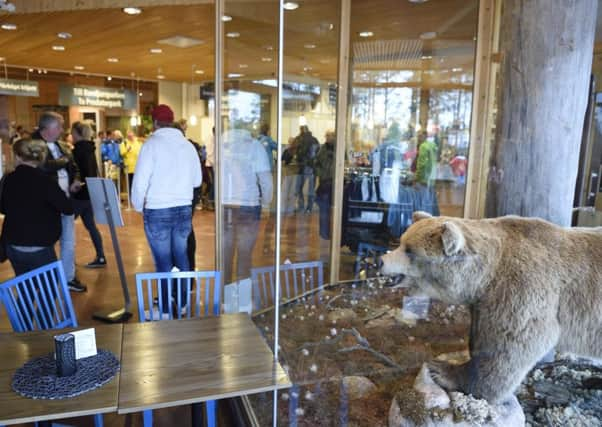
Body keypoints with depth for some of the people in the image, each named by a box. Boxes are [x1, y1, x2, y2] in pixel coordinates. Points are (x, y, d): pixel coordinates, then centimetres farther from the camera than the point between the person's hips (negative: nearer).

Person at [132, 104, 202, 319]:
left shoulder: (152, 144, -9)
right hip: (184, 208, 4)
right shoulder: (188, 145, 4)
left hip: (157, 211, -4)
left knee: (163, 261, 3)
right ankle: (183, 302, 27)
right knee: (180, 255, 16)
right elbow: (197, 180, 11)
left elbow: (140, 181, -11)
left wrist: (138, 206, 5)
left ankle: (166, 310, 12)